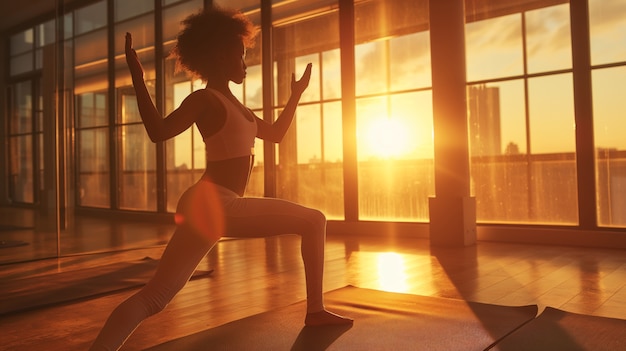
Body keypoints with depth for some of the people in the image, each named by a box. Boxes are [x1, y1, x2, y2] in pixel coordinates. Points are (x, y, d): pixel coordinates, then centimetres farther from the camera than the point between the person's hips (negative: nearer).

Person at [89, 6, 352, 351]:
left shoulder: (233, 103, 21)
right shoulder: (205, 99, -7)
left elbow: (276, 133, 30)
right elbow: (158, 131, -21)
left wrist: (296, 94, 35)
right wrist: (137, 77, -25)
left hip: (232, 206, 10)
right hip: (208, 205, -10)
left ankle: (315, 310, 15)